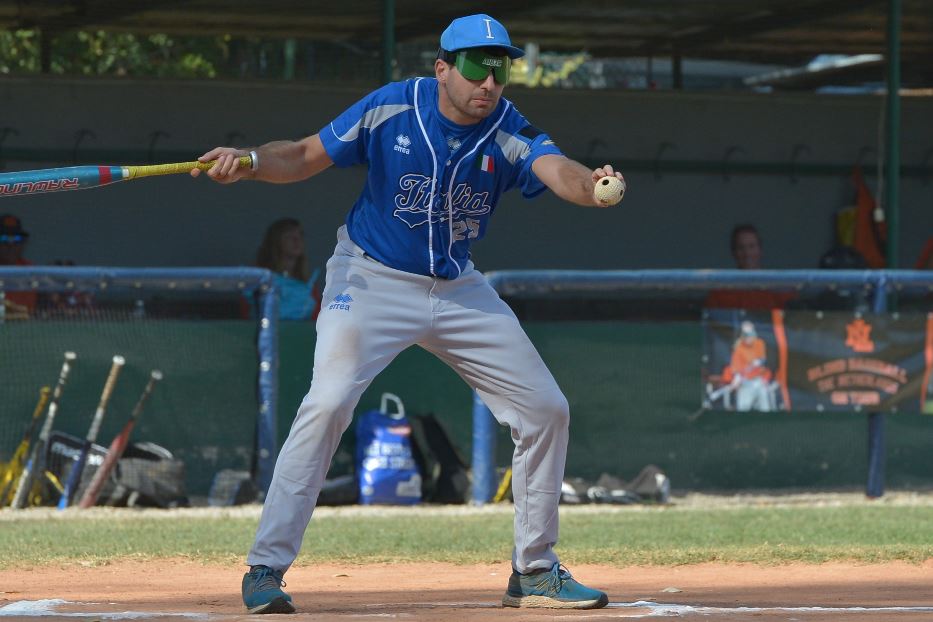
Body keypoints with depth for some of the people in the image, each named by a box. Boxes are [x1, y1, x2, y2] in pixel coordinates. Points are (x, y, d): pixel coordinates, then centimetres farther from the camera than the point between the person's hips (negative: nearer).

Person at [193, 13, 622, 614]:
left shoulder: (510, 133, -14)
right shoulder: (391, 109, -16)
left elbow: (558, 171, -34)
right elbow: (307, 156, -8)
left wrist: (591, 185, -58)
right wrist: (251, 161, -28)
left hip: (459, 289, 4)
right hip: (372, 279, -4)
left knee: (546, 409, 2)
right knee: (328, 402, -24)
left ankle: (535, 570, 18)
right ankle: (266, 568, -17)